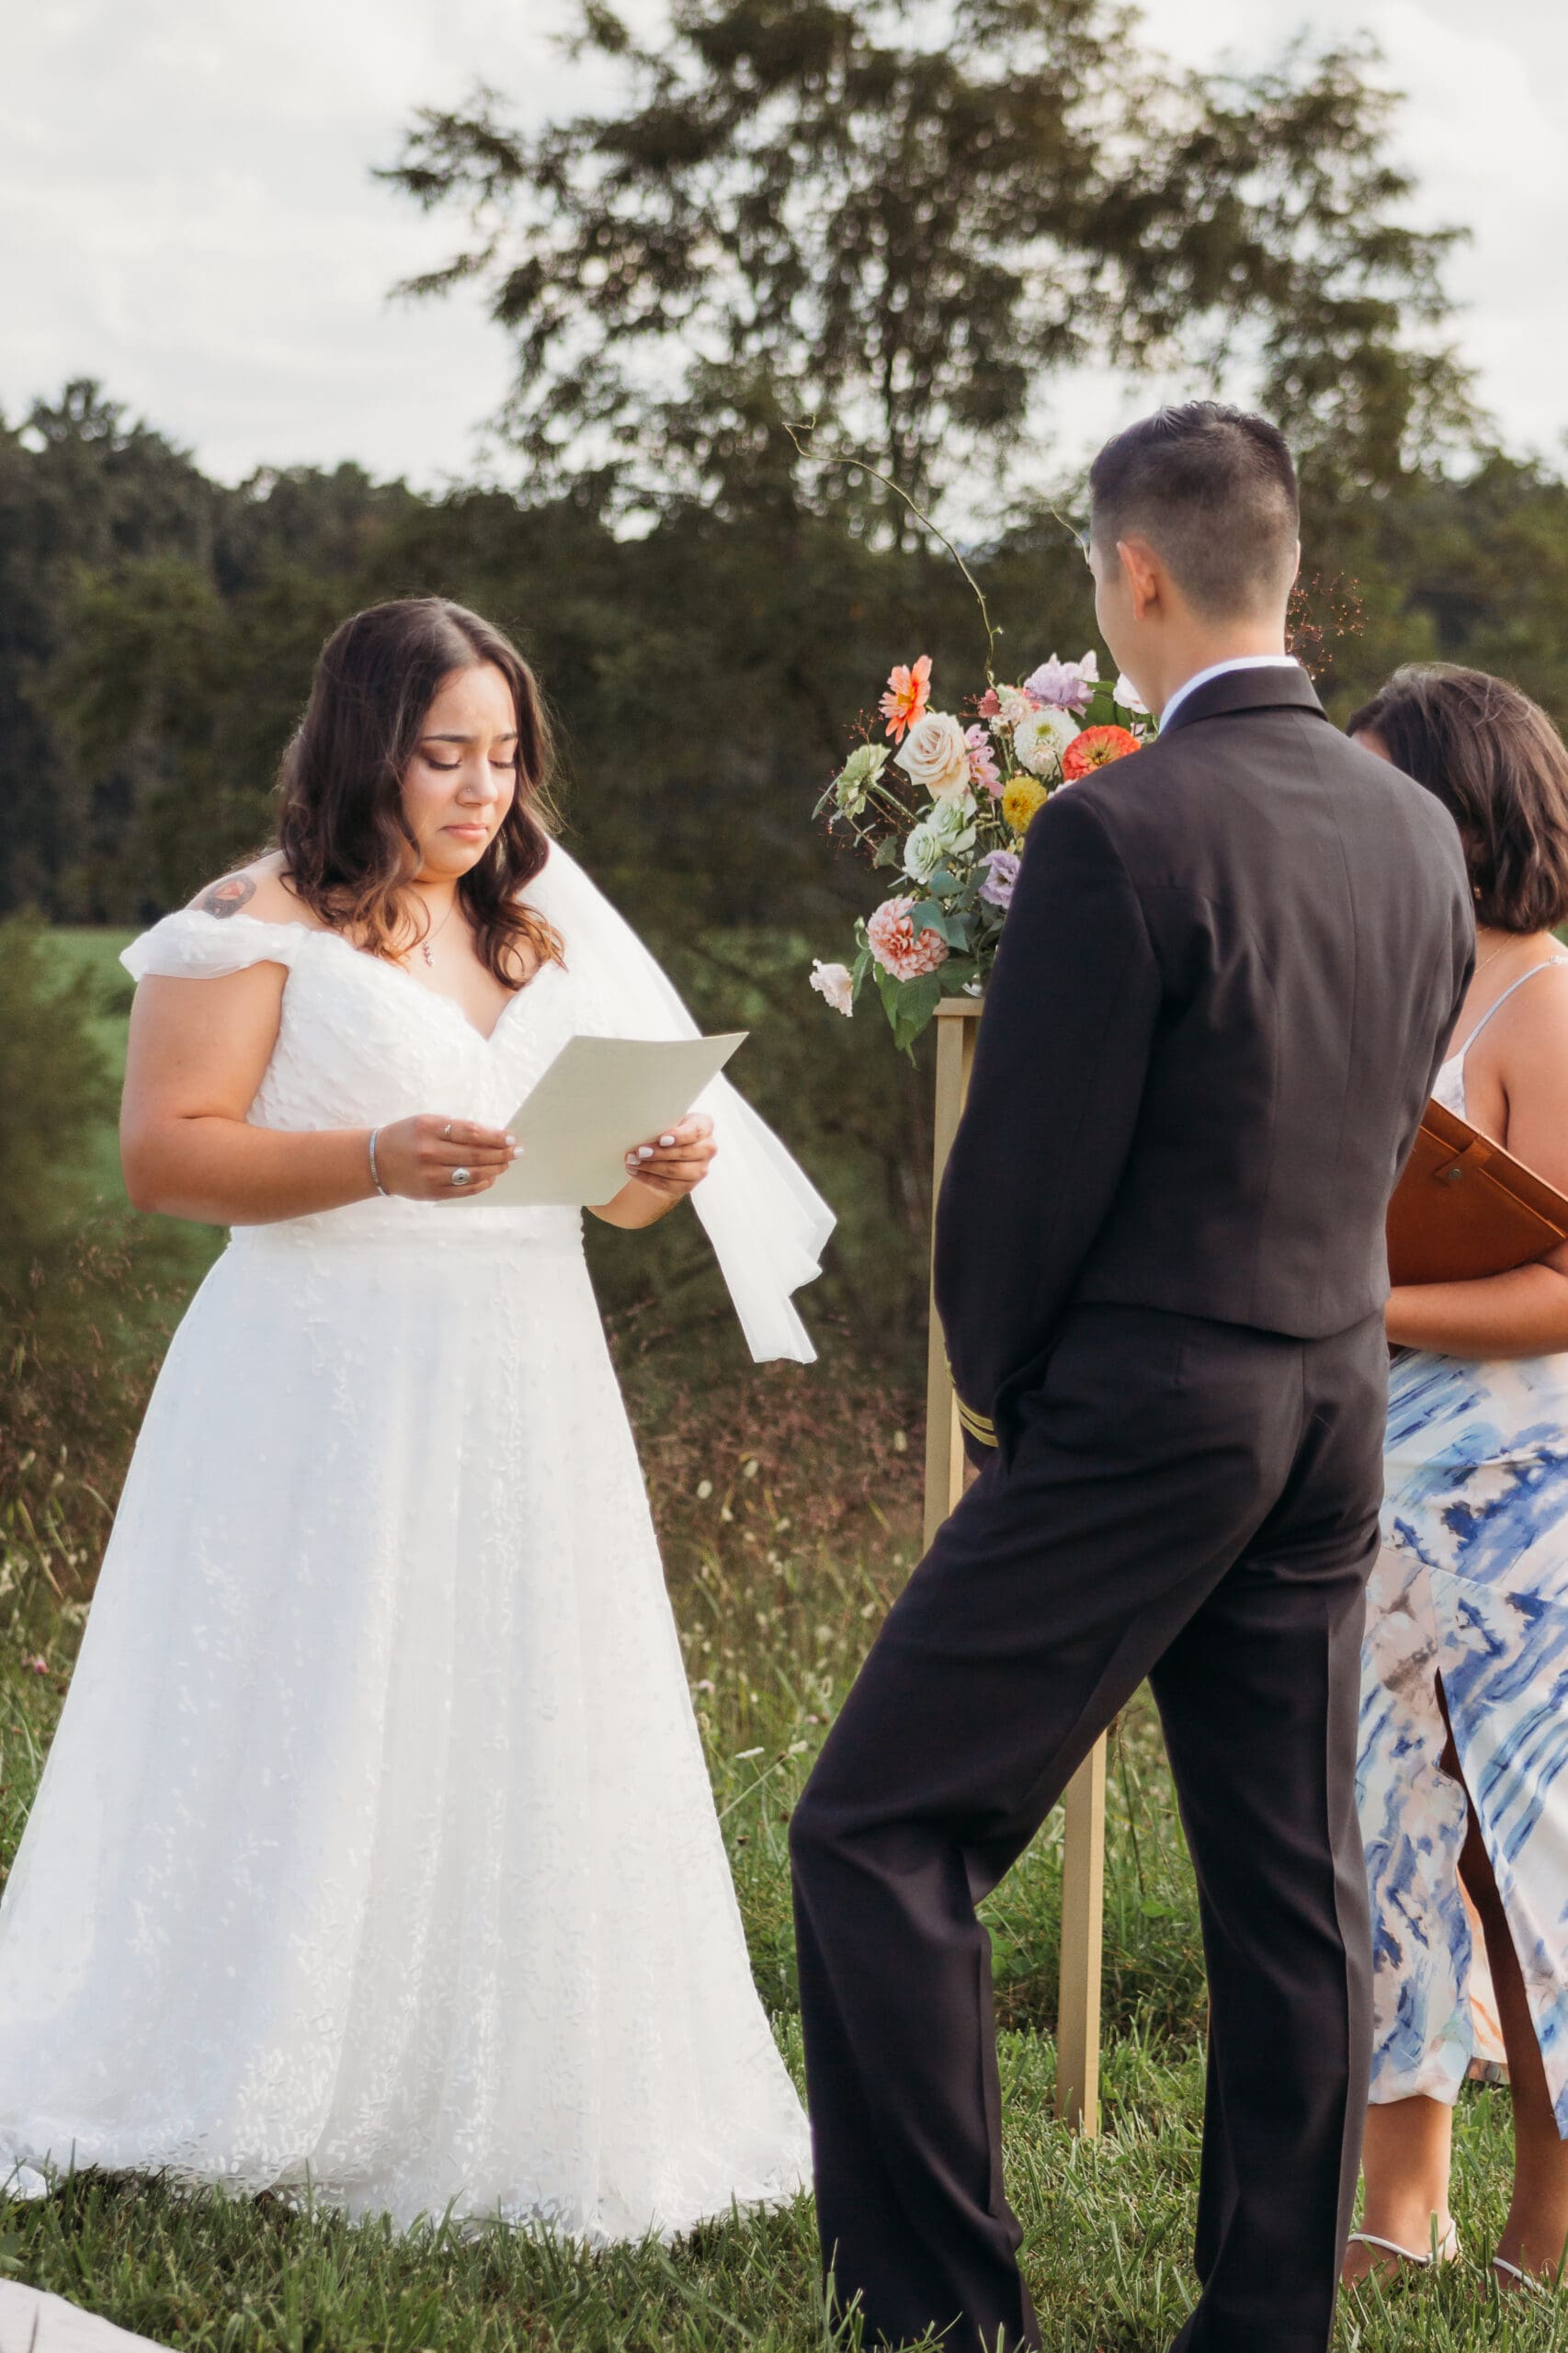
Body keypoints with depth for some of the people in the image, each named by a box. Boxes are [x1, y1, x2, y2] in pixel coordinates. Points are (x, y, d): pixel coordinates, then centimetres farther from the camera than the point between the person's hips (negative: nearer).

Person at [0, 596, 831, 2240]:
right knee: (305, 1751, -4)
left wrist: (666, 1170, -2)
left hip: (525, 1409, 6)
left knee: (524, 1759, 5)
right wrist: (376, 1159, -23)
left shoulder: (545, 936, 17)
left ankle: (503, 2118, 14)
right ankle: (251, 2108, 7)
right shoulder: (259, 927, -3)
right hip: (329, 1408, -6)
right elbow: (162, 1156, -11)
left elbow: (609, 1181, 21)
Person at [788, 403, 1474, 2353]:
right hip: (1340, 1403, 8)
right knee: (1292, 1896, 12)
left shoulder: (1118, 834, -18)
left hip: (1140, 1418, -8)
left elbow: (1026, 1171, -13)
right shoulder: (1415, 834, 5)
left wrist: (998, 1381, 4)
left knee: (879, 1834, 2)